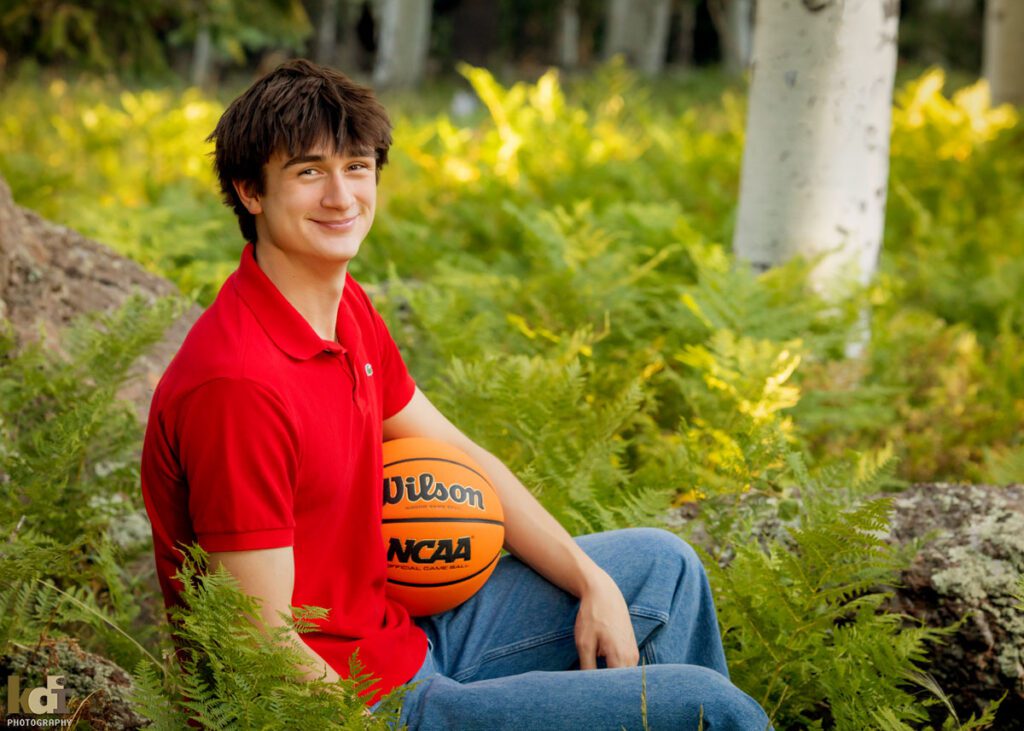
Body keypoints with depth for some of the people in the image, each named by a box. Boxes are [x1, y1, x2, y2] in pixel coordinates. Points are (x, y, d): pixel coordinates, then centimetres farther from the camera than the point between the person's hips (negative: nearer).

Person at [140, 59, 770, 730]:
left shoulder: (347, 306, 2)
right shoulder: (238, 380, -27)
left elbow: (461, 458, 11)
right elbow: (263, 640, -25)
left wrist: (593, 582, 4)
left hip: (402, 636, 9)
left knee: (662, 565, 20)